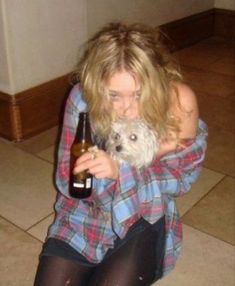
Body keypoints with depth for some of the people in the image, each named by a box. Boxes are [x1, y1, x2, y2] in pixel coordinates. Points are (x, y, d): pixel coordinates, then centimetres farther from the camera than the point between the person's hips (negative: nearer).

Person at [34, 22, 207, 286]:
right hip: (84, 215, 2)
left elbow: (181, 179, -12)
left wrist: (119, 170, -30)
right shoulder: (82, 97, -18)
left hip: (144, 219, -1)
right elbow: (66, 179, -13)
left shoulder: (178, 100, -21)